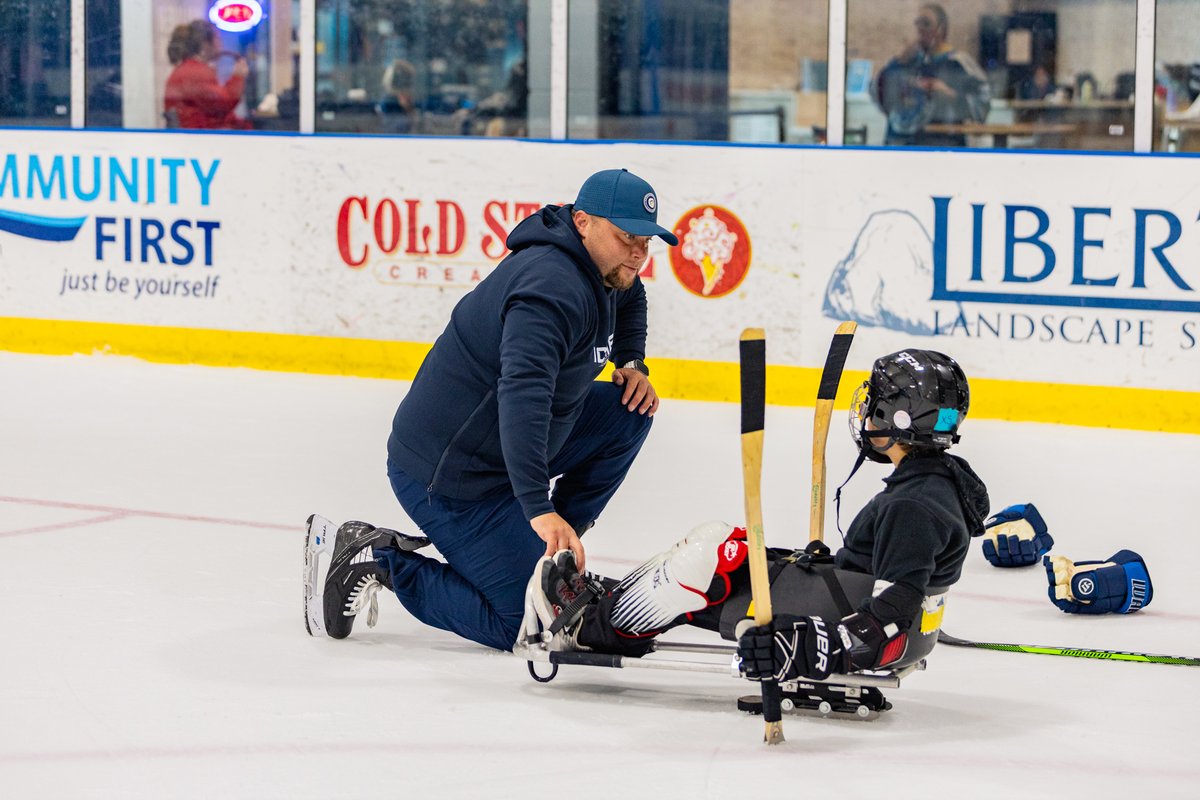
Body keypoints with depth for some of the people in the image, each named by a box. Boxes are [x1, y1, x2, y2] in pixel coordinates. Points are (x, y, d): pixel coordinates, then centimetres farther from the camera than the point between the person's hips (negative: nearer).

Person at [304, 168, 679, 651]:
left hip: (499, 447, 10)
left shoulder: (598, 268, 5)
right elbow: (521, 394, -43)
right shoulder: (552, 289, -27)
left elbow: (628, 298, 33)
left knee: (628, 412, 6)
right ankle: (376, 560, -2)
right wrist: (540, 508, -51)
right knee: (525, 623, -10)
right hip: (446, 475, -10)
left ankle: (548, 548, 12)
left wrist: (631, 363, 13)